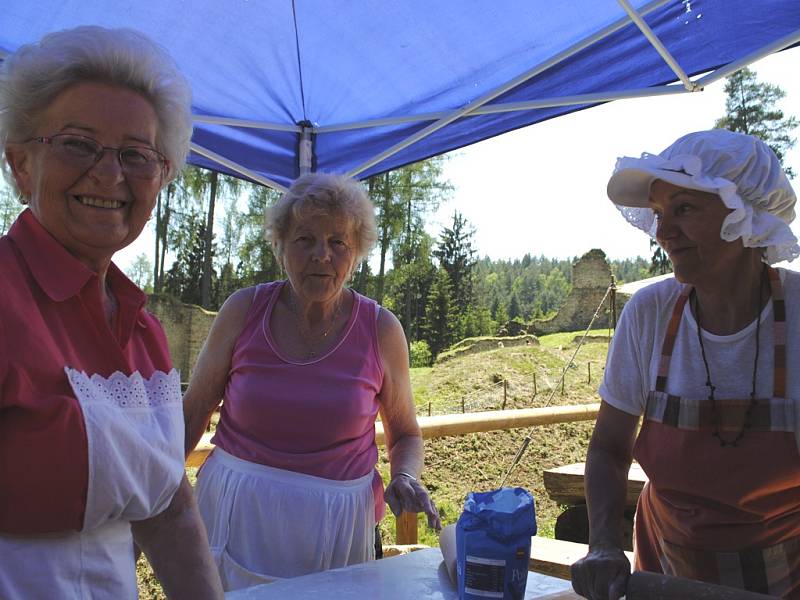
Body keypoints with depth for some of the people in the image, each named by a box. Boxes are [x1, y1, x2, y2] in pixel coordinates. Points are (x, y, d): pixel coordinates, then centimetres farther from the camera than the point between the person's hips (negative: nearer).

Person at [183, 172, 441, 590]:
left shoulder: (381, 329, -5)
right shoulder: (244, 310, -5)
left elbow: (405, 435, 7)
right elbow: (192, 414, 4)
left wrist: (405, 478, -13)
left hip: (337, 523, 0)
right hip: (238, 512, 1)